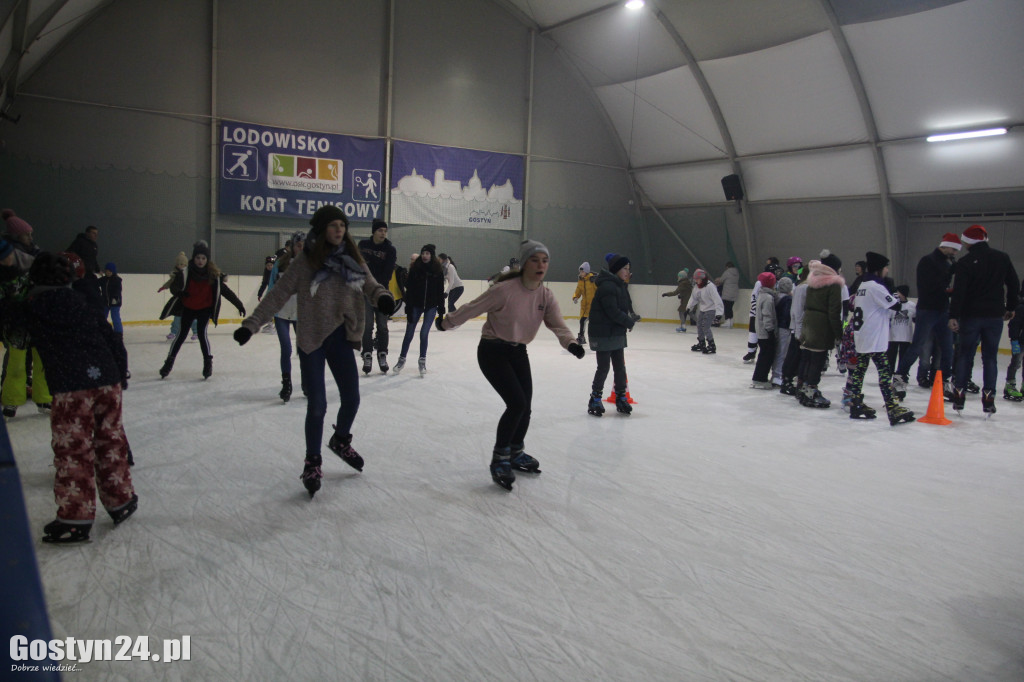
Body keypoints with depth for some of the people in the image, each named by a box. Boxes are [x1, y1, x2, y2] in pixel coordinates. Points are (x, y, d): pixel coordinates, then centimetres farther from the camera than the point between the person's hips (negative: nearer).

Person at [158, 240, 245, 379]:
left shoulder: (213, 273, -14)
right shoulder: (186, 271, -17)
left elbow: (225, 290, -8)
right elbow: (174, 288, -18)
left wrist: (239, 304, -9)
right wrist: (179, 291, -42)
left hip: (205, 309, -1)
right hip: (187, 308, 1)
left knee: (202, 332, -15)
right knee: (181, 334, 7)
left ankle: (208, 362, 0)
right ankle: (169, 362, 22)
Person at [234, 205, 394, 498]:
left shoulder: (352, 260, 2)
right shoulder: (304, 263, -9)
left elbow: (370, 284, -5)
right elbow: (277, 296, -8)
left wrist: (382, 296, -29)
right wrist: (251, 324, -15)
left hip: (341, 338, 4)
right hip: (311, 340, -4)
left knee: (351, 399, 9)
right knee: (317, 404, -3)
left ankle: (341, 441, 40)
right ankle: (312, 462, 18)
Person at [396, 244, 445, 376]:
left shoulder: (437, 271, -2)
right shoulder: (415, 269, -5)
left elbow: (440, 291, 2)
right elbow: (409, 289, -6)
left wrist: (441, 308, 1)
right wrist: (408, 308, -11)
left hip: (431, 306, 0)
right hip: (416, 305, 0)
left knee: (424, 333, -2)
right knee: (409, 333, 4)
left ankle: (422, 361, 12)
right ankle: (402, 359, 20)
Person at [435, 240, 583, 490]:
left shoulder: (546, 296, -6)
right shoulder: (505, 290, -24)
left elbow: (557, 324, -16)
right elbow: (473, 308, -15)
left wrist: (570, 343, -36)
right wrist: (446, 322, -6)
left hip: (518, 352, 7)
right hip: (492, 352, -7)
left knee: (525, 408, 12)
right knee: (517, 403, -17)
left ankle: (516, 453, 38)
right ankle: (499, 459, 2)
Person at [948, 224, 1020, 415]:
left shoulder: (965, 262, -8)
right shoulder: (1002, 258, 4)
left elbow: (959, 291, -14)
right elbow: (1014, 284, 10)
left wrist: (954, 316, -14)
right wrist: (1011, 307, 21)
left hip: (971, 315, -2)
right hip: (995, 315, 2)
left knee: (965, 355, 7)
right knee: (990, 357, 7)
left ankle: (959, 396, 6)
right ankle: (988, 398, 2)